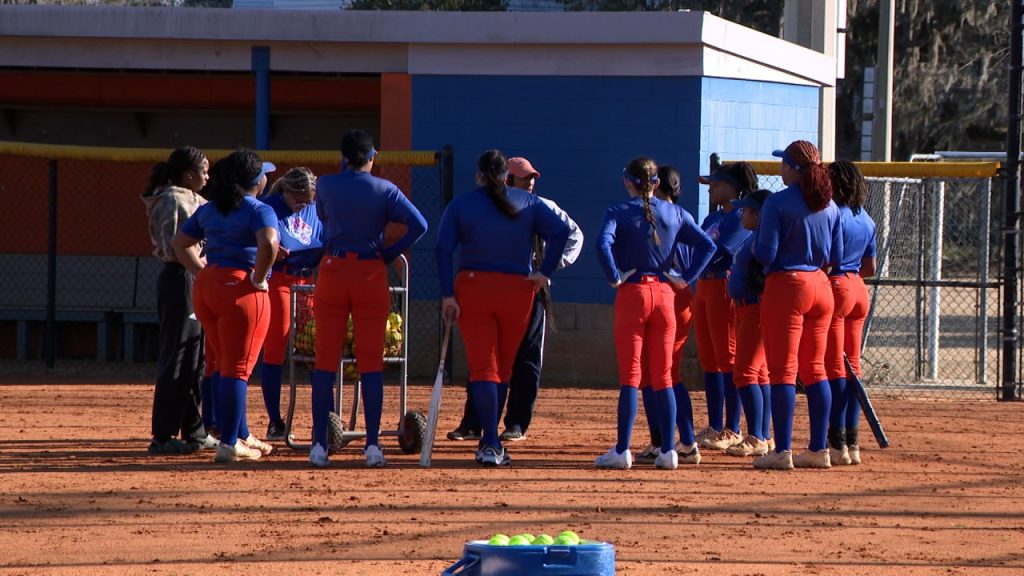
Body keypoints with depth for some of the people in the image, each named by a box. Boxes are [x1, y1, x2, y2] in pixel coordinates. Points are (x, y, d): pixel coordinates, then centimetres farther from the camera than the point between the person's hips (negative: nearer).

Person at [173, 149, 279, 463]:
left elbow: (180, 243, 19)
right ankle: (229, 445, -6)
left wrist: (202, 272, 14)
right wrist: (258, 279, -14)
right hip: (240, 290, -7)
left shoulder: (209, 210, 13)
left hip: (206, 285, 7)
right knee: (237, 369, -4)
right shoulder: (259, 211, -9)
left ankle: (241, 436, 28)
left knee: (224, 366, 18)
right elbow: (268, 244, -27)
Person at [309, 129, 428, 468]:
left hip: (332, 270, 1)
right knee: (371, 362, 2)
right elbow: (418, 226, -10)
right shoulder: (384, 190, -2)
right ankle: (372, 445, -3)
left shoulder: (326, 185, 1)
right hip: (371, 273, -1)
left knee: (326, 361, 3)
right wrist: (390, 254, 0)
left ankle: (319, 445, -1)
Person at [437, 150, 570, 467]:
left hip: (472, 288, -1)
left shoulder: (460, 205, 2)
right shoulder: (528, 203, 6)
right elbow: (561, 230, -5)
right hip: (517, 289, 1)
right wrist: (545, 272, -2)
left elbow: (444, 249, -7)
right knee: (503, 367, 14)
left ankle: (491, 443, -15)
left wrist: (447, 295, -7)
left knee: (482, 367, -3)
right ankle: (490, 441, 17)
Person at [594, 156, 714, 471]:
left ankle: (622, 451, -5)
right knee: (663, 377, 7)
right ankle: (668, 451, 3)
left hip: (632, 293, -3)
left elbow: (603, 244, -21)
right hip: (665, 293, 3)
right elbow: (707, 245, 1)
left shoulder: (618, 211, -3)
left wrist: (614, 278, -11)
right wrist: (686, 279, 3)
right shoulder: (675, 213, 8)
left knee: (629, 375, -1)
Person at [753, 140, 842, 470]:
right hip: (820, 286, 6)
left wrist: (755, 248, 7)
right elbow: (835, 256, 9)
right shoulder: (829, 205, 7)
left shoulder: (777, 203, -11)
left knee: (783, 369, -3)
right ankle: (818, 449, 12)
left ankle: (782, 451, -6)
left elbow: (765, 254, -14)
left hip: (786, 285, -6)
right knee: (814, 369, 12)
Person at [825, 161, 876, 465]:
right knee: (852, 366, 10)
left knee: (835, 367, -6)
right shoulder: (866, 220, 12)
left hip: (835, 287, -8)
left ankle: (837, 442, -8)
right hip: (859, 291, 8)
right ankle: (852, 442, 12)